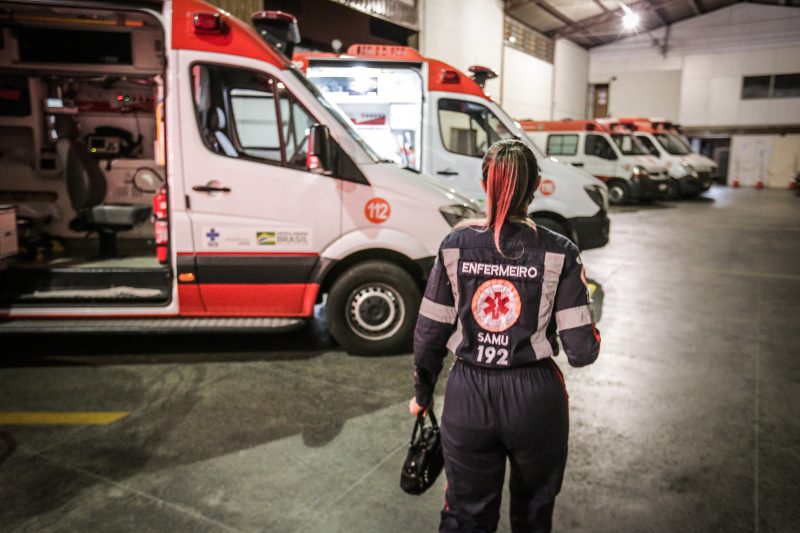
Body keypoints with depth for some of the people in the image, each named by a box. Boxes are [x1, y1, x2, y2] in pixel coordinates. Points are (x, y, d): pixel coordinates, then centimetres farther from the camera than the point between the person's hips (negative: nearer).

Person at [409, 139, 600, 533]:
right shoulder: (558, 253, -11)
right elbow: (582, 351, -12)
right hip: (535, 397, 0)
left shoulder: (456, 245, -7)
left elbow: (429, 335, -4)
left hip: (468, 396, 1)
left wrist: (422, 394, 12)